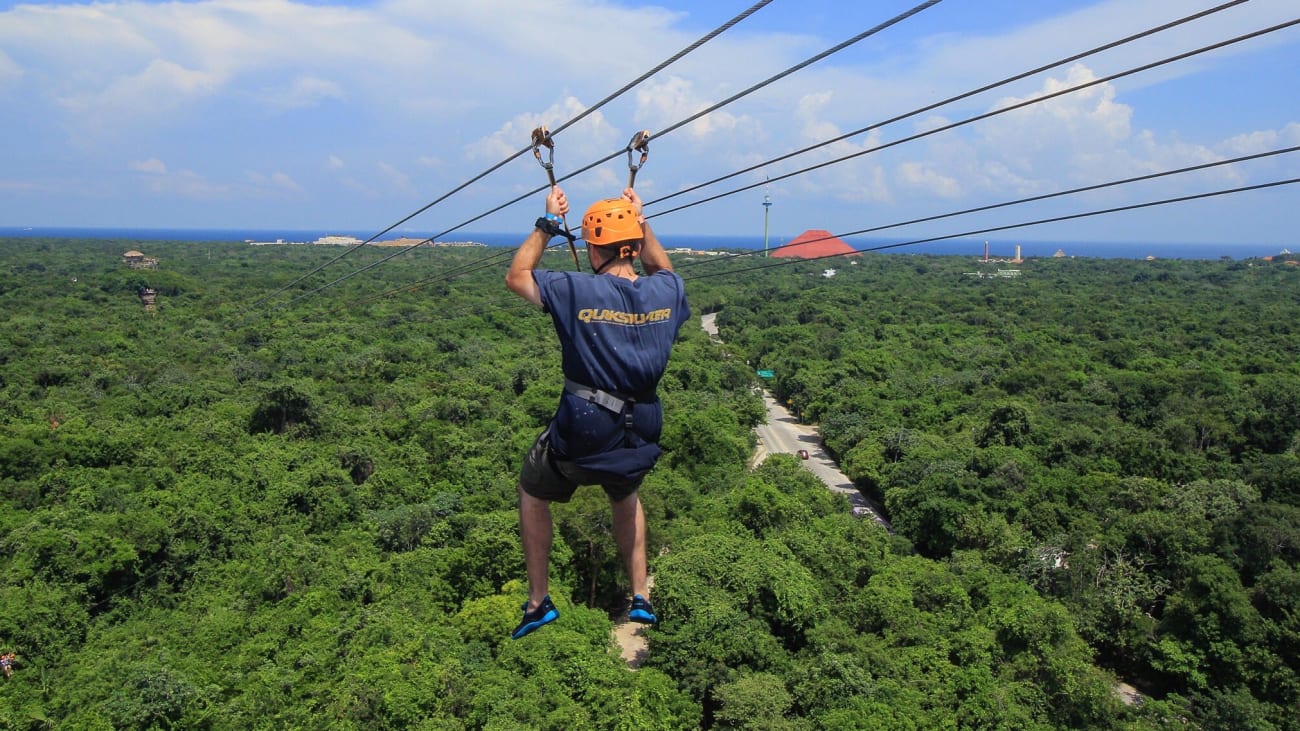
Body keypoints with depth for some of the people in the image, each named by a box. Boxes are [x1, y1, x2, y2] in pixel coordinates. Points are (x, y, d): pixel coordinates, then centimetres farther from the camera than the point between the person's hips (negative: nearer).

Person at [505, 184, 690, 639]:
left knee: (532, 494, 25)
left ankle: (538, 602, 30)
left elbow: (516, 277, 1)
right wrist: (640, 220, 22)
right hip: (639, 442, 4)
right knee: (626, 497, 36)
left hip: (579, 436, -4)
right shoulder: (665, 292, -4)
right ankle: (641, 598, 37)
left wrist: (548, 223, 6)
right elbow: (661, 268, 23)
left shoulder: (579, 291, -16)